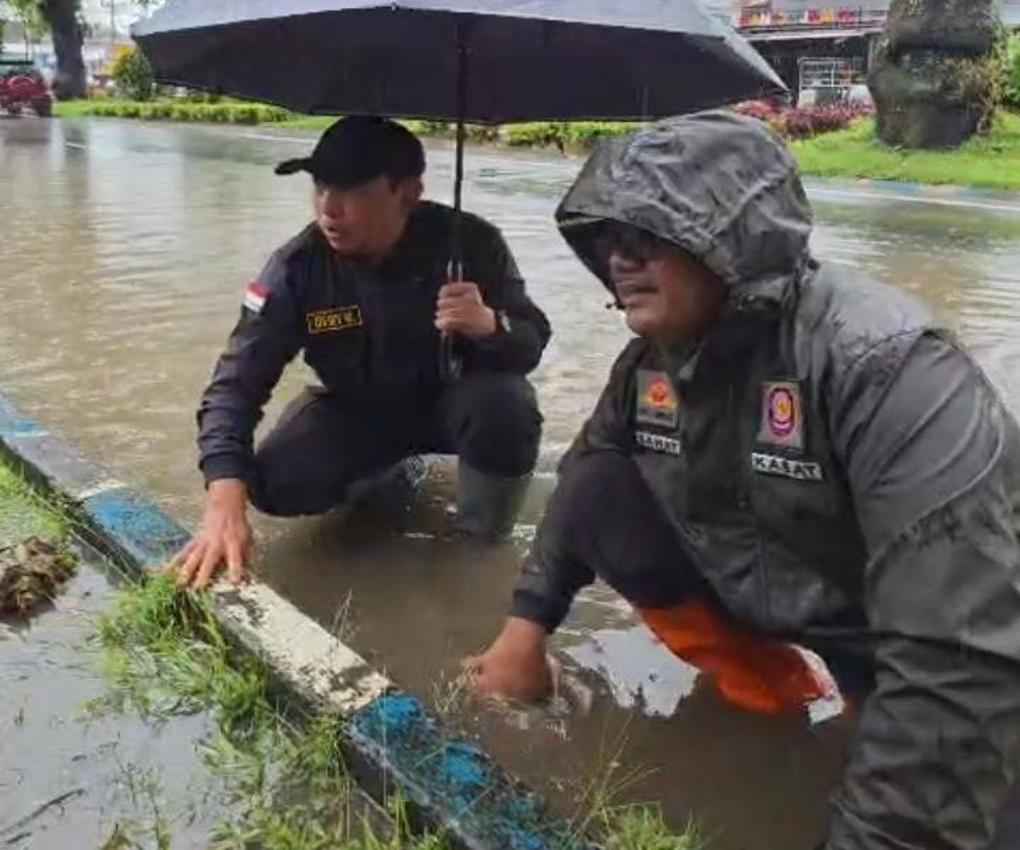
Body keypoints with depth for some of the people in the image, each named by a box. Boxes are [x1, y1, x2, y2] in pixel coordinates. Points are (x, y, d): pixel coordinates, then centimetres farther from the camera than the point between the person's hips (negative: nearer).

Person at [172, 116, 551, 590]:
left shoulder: (468, 243, -25)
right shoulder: (297, 267, -22)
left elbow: (532, 343, -19)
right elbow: (238, 381, -24)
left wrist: (488, 324, -46)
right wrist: (225, 503, -40)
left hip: (451, 397, -2)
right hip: (358, 408, 2)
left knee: (506, 404, -35)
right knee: (277, 485, -21)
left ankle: (484, 541, -5)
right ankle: (384, 472, 13)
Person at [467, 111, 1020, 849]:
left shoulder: (880, 360, -33)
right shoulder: (651, 362, -10)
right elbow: (582, 477, 8)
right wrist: (527, 624, 1)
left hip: (923, 637, -5)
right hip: (759, 586, 6)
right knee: (598, 496, -11)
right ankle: (768, 692, 4)